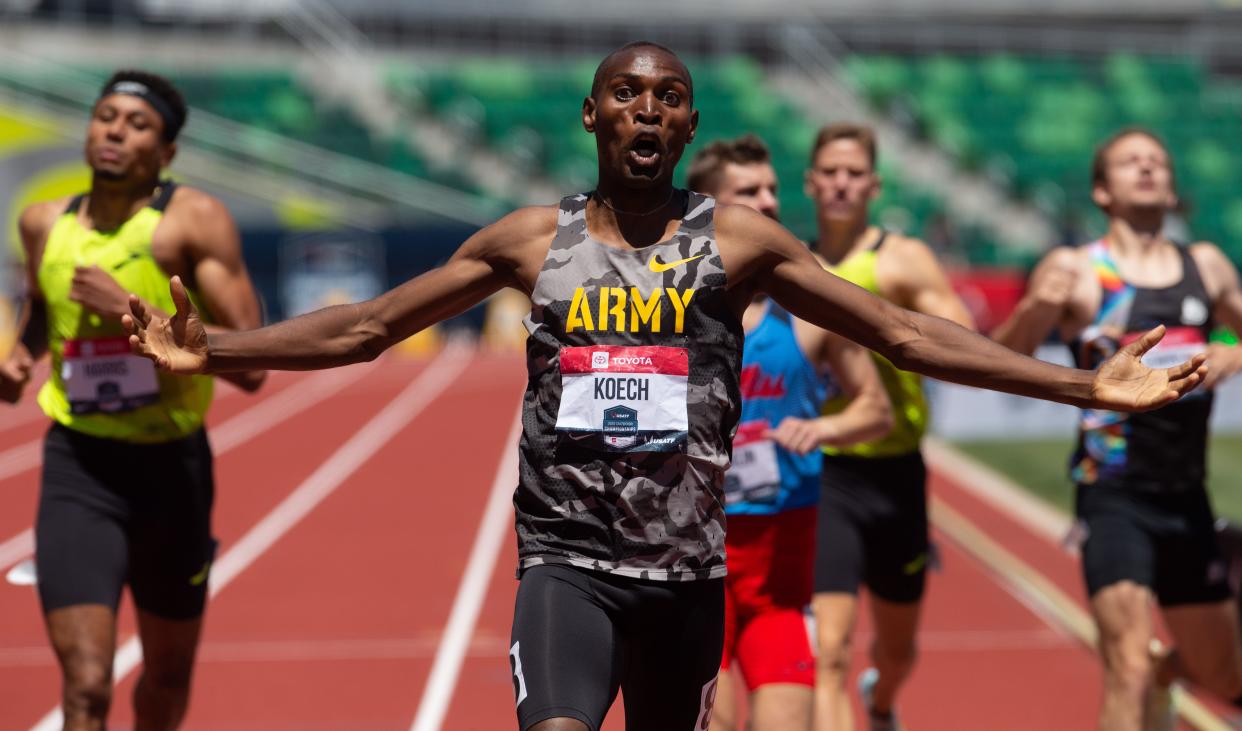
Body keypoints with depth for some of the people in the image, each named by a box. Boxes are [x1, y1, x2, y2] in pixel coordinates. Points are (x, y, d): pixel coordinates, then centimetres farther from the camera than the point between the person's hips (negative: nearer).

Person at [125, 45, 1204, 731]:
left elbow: (903, 332, 0)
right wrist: (210, 352, -3)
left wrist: (1086, 386, -6)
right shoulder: (530, 240, 2)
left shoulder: (740, 242, 0)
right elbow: (362, 329, 6)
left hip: (686, 566, 1)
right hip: (568, 557, -1)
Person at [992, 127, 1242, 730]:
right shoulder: (1076, 270, -5)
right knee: (1127, 669, -19)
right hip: (1114, 496, -5)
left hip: (1187, 499, 5)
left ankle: (1161, 678, 52)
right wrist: (1036, 309, -29)